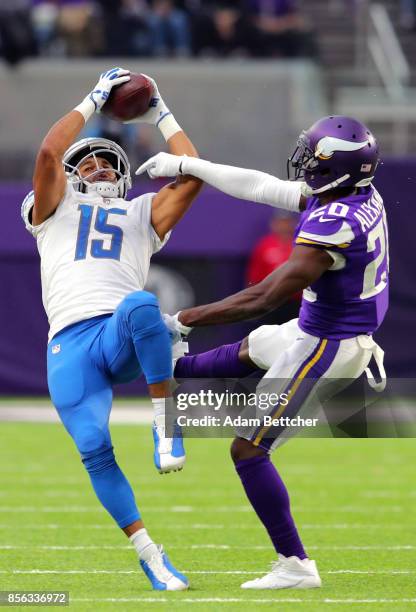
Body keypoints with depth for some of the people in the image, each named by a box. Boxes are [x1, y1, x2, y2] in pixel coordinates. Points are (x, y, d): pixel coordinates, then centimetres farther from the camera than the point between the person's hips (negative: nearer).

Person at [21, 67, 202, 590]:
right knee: (94, 450, -17)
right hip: (69, 345, 0)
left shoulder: (141, 214, 29)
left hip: (124, 335, 0)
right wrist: (93, 102, 13)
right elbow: (48, 153, 6)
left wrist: (162, 117, 25)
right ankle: (150, 557, -8)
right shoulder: (55, 209, 24)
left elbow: (192, 175, 17)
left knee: (141, 305, -38)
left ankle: (164, 423, -28)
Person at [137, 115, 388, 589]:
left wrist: (184, 320, -23)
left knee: (248, 450, 0)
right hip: (341, 330, 9)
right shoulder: (360, 194, -4)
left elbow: (264, 298, -31)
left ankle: (295, 566, 2)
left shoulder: (332, 227, -32)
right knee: (250, 349, 33)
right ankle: (171, 370, 58)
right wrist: (186, 166, 10)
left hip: (324, 346, -9)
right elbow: (260, 187, 5)